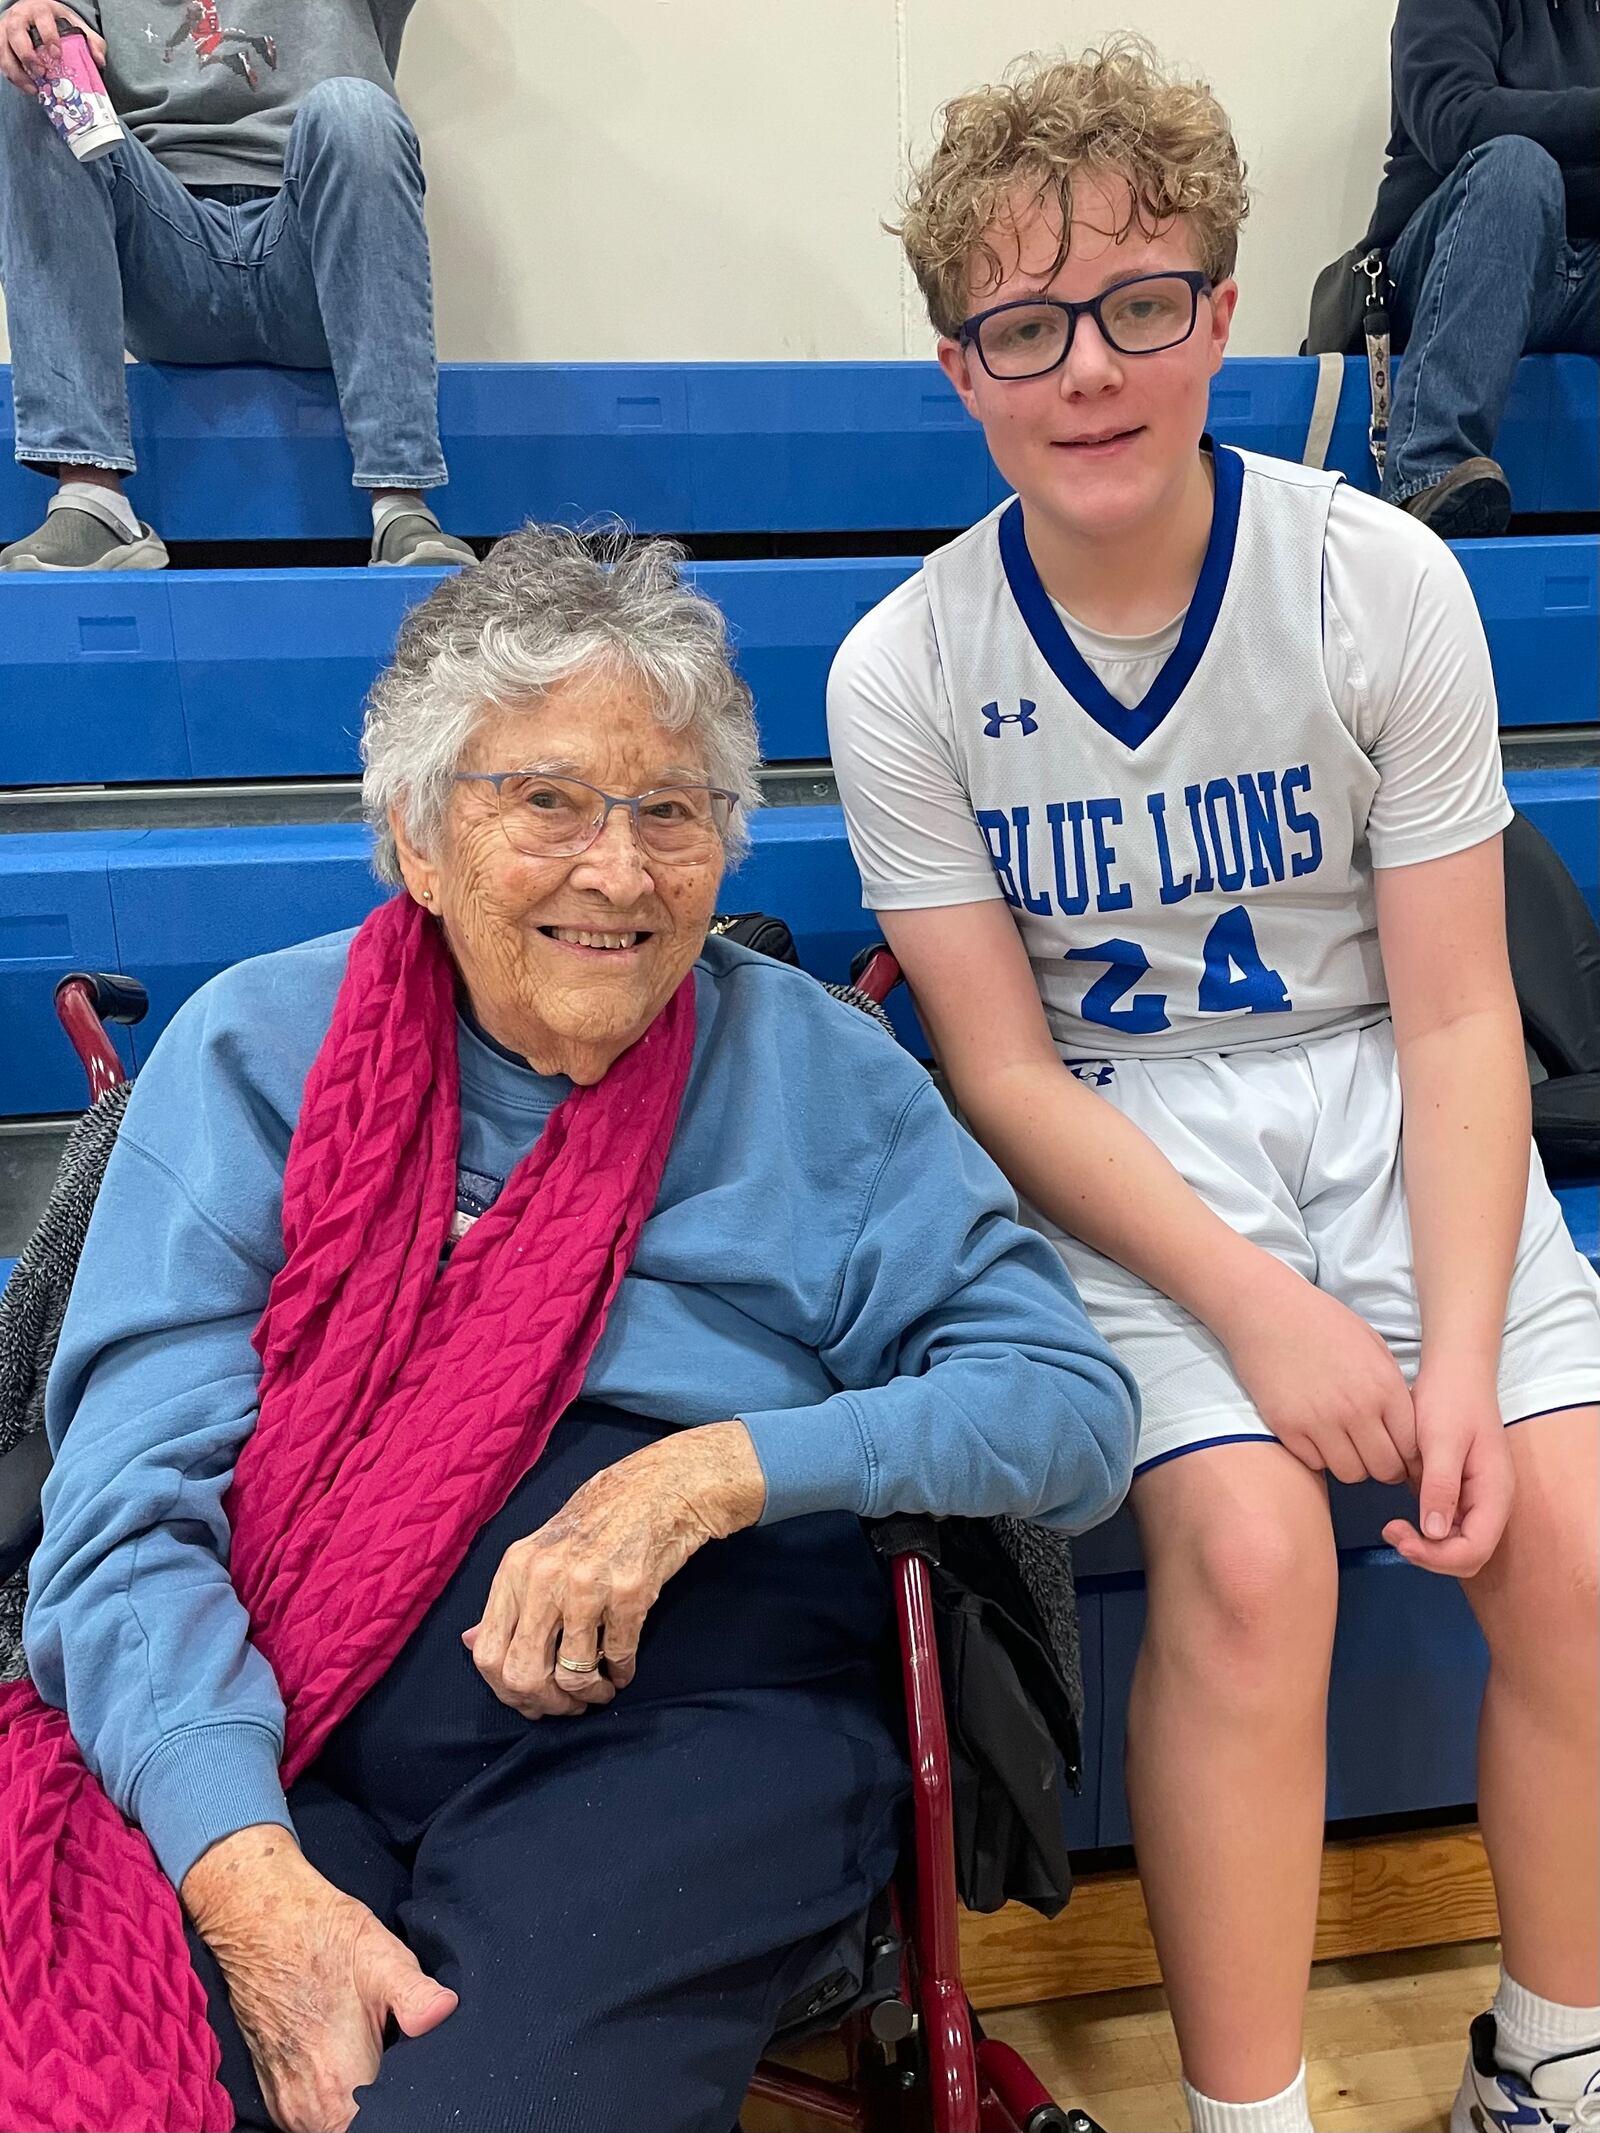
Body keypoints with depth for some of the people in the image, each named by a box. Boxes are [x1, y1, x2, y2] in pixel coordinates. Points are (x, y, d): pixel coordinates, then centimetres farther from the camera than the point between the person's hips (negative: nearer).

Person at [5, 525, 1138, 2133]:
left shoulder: (817, 1075, 9)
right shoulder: (256, 1049, 8)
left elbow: (1071, 1409, 1)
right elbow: (130, 1504, -2)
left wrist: (719, 1468, -15)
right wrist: (248, 1874, -19)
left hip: (683, 1724, 0)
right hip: (262, 1732, 1)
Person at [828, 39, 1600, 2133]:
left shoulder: (1383, 583, -7)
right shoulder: (907, 670, -8)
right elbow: (1007, 1076, -6)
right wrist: (1258, 1302, -19)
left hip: (1379, 1109, 2)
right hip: (1114, 1160, -1)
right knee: (1249, 1543, -26)